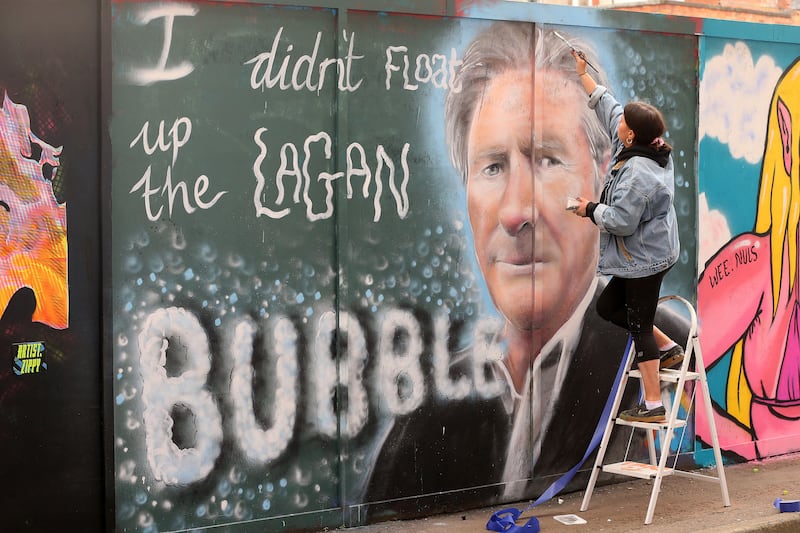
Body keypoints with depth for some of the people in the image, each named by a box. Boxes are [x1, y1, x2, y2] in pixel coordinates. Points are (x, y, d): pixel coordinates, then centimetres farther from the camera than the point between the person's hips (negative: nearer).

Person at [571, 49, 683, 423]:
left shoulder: (638, 174, -28)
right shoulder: (649, 150, 1)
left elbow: (621, 221, -27)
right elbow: (607, 106, 11)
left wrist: (590, 209, -10)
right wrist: (582, 74, 15)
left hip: (644, 260, -10)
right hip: (649, 254, 10)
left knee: (639, 326, -2)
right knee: (608, 308, 20)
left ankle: (653, 405, 6)